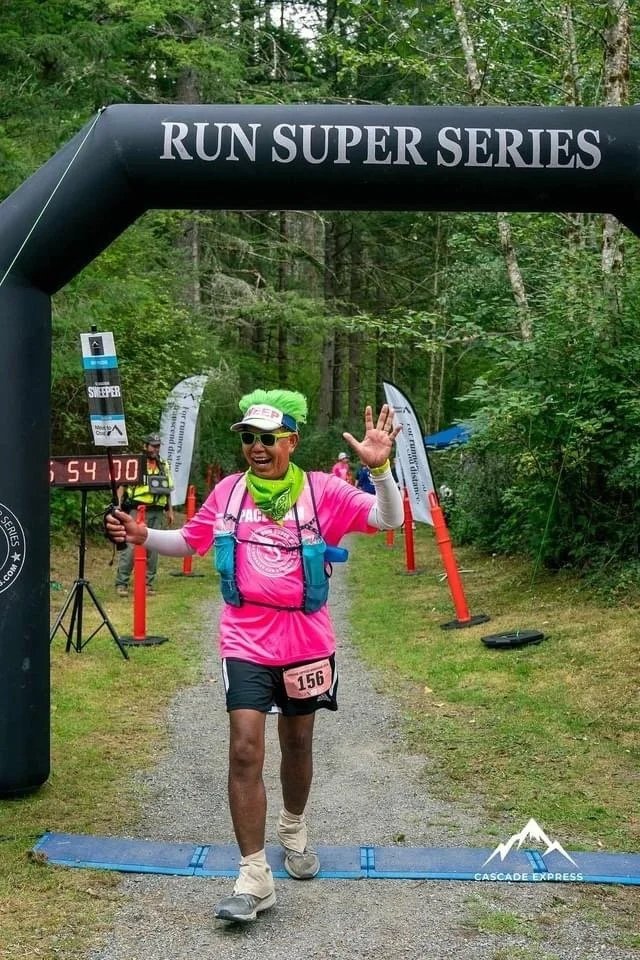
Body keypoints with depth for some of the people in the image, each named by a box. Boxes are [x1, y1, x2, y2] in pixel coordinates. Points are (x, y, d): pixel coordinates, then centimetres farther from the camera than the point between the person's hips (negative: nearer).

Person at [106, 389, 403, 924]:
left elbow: (388, 520, -12)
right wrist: (143, 537, -6)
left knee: (298, 743, 18)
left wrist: (380, 468, -28)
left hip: (306, 641, 0)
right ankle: (254, 879, -3)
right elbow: (189, 542, 12)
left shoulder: (323, 491, -7)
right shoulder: (228, 492, -1)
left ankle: (294, 829, 45)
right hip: (246, 643, 0)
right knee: (245, 751, -9)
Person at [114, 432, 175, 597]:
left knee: (152, 548, 7)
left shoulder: (164, 466, 16)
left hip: (157, 513, 5)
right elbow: (122, 486, -4)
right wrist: (118, 505, -14)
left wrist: (170, 510, 18)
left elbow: (167, 489, 22)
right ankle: (121, 583, -4)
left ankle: (148, 583, 15)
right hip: (137, 511, -5)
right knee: (131, 547, -10)